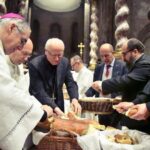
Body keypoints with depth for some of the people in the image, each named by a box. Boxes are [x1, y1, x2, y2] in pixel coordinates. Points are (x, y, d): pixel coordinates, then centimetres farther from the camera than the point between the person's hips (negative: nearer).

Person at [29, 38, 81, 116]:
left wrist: (74, 99, -19)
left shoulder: (65, 62, -5)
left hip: (58, 106, 5)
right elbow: (39, 92, -24)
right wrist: (55, 108, -32)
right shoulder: (35, 64, -20)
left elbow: (71, 83, -1)